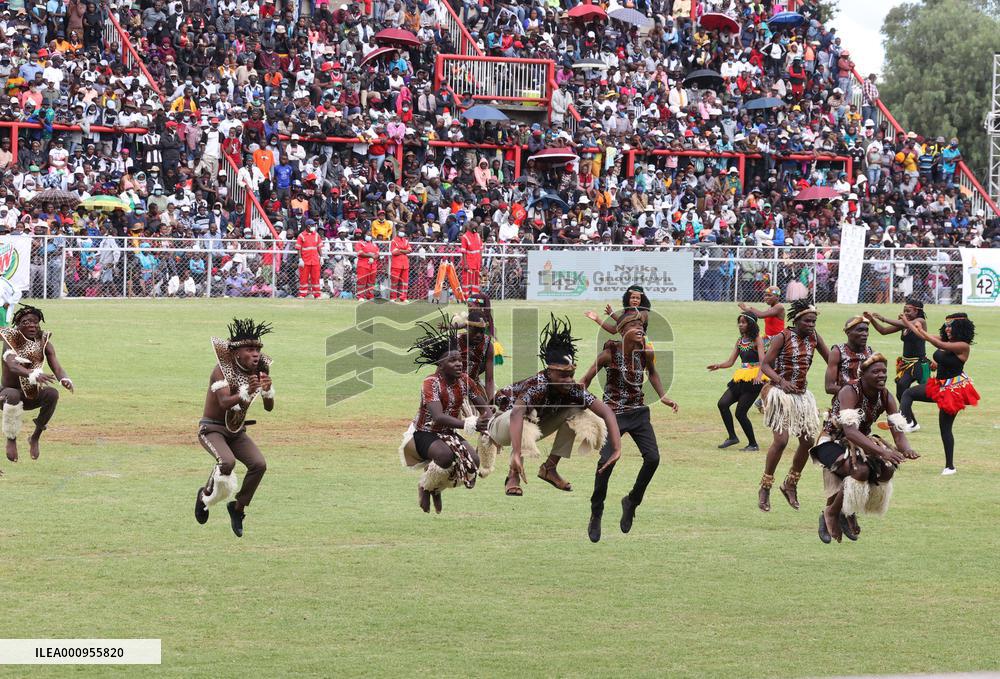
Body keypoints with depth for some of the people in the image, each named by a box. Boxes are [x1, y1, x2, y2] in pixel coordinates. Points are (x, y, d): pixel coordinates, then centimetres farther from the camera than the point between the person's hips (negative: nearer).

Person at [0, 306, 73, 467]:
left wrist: (64, 380, -42)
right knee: (13, 395, -39)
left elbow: (57, 367, -16)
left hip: (33, 396, 4)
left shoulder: (44, 343, -3)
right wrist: (34, 375, -55)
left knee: (52, 393, -28)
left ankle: (35, 437, -7)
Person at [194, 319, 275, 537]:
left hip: (236, 431, 6)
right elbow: (224, 403, -33)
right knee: (227, 462, -32)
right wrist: (246, 393, -51)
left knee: (259, 464, -16)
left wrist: (268, 391, -28)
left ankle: (238, 507, 5)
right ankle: (205, 494, -3)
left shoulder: (258, 373, -1)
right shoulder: (222, 370, -19)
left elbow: (269, 408, -6)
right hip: (212, 428, -6)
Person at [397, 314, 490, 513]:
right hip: (424, 433, -6)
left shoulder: (464, 381, -6)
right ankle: (425, 486, -3)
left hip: (448, 433, 6)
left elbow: (484, 407, 0)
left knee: (475, 462, -19)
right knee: (446, 455, -37)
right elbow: (438, 417, -38)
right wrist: (470, 425, -51)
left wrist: (485, 421, -27)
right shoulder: (431, 383, -24)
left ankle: (437, 488, 11)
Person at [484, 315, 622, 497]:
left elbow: (606, 412, -24)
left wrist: (617, 450, -35)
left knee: (574, 412, -14)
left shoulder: (572, 388, -21)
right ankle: (513, 476, -23)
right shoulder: (537, 385, -38)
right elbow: (516, 414, -55)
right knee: (526, 418, -39)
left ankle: (550, 467, -4)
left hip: (535, 427, 6)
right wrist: (516, 454, -66)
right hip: (503, 424, -6)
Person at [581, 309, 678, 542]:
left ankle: (632, 501, 15)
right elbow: (586, 380, -7)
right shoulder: (609, 353, -15)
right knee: (607, 461, -17)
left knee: (653, 458, -10)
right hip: (613, 413, -4)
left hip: (638, 412, 4)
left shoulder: (646, 352, -4)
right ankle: (596, 516, 0)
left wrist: (663, 397, 8)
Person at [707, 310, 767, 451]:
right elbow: (730, 362, 11)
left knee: (740, 413, -9)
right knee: (723, 404, -5)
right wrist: (718, 366, -10)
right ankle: (732, 437, 6)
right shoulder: (740, 341, 13)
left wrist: (759, 375, -37)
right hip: (740, 379, 7)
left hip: (754, 380, -7)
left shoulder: (757, 340, -7)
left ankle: (753, 444, 5)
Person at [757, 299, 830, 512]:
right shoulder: (783, 337, -12)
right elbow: (765, 365, -13)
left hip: (802, 395, 6)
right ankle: (765, 487, -5)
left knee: (808, 441, 5)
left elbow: (831, 360, 10)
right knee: (781, 439, -16)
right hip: (781, 393, -6)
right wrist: (781, 381, -30)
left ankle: (790, 484, 23)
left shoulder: (814, 337, 3)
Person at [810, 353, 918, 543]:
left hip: (861, 443, 7)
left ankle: (849, 513, 4)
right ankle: (830, 514, -7)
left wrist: (906, 449, -39)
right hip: (832, 442, -7)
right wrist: (881, 451, -51)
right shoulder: (850, 392, -26)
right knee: (861, 471, -33)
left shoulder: (885, 396, -6)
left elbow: (898, 430, -14)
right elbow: (850, 430, -39)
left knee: (887, 469, -20)